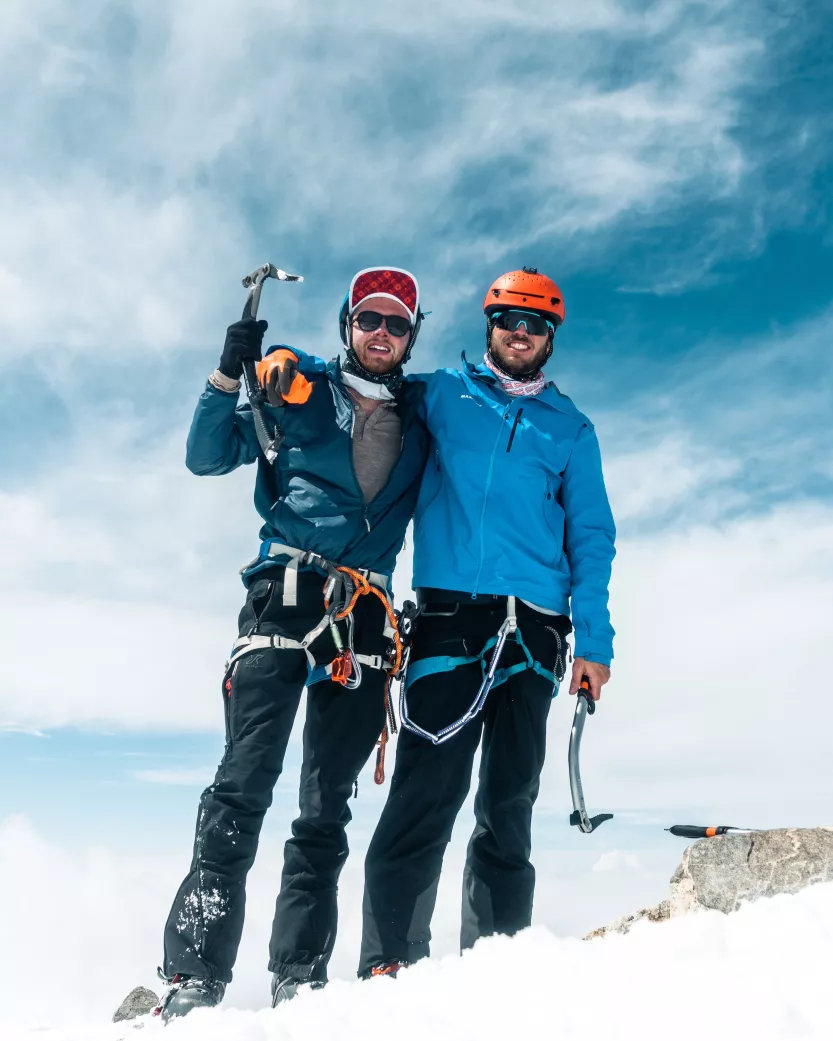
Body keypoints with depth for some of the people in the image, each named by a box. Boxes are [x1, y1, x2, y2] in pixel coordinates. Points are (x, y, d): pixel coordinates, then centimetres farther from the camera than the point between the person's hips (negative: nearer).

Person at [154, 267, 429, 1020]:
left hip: (365, 617, 3)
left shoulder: (421, 414, 18)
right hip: (287, 595, -2)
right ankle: (196, 974, -10)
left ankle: (299, 974, 6)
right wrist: (230, 373, -4)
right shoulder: (297, 388, 13)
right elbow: (207, 457, 8)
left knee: (327, 801, 1)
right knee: (245, 783, -12)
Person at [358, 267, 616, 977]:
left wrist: (595, 641, 3)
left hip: (535, 629, 2)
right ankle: (390, 960, -6)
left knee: (509, 804, 4)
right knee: (430, 790, -12)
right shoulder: (441, 395, 15)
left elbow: (591, 537, 13)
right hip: (450, 614, -2)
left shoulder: (571, 428, 18)